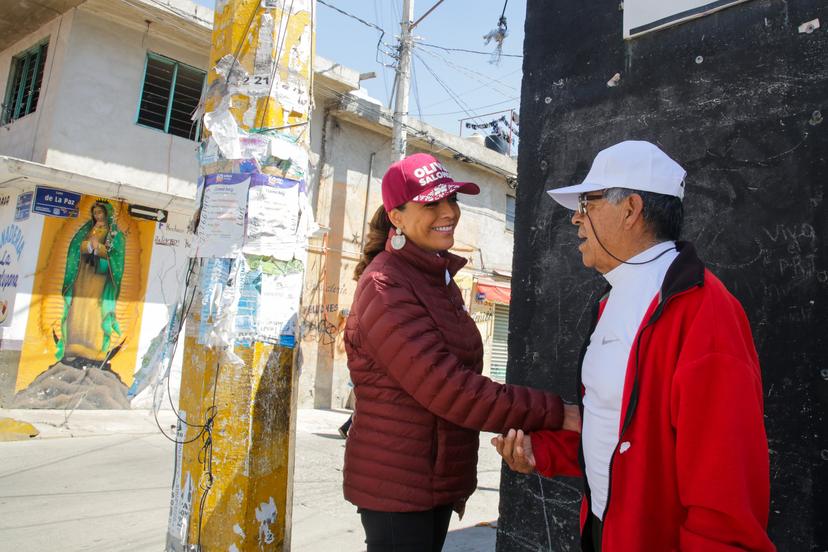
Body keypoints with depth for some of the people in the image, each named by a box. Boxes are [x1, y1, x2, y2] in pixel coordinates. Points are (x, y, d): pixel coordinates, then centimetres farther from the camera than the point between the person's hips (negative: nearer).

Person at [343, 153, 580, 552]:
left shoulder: (438, 278, 9)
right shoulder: (386, 287, -19)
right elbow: (447, 388, -26)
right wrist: (555, 413, -23)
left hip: (439, 483, 8)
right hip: (396, 486, -8)